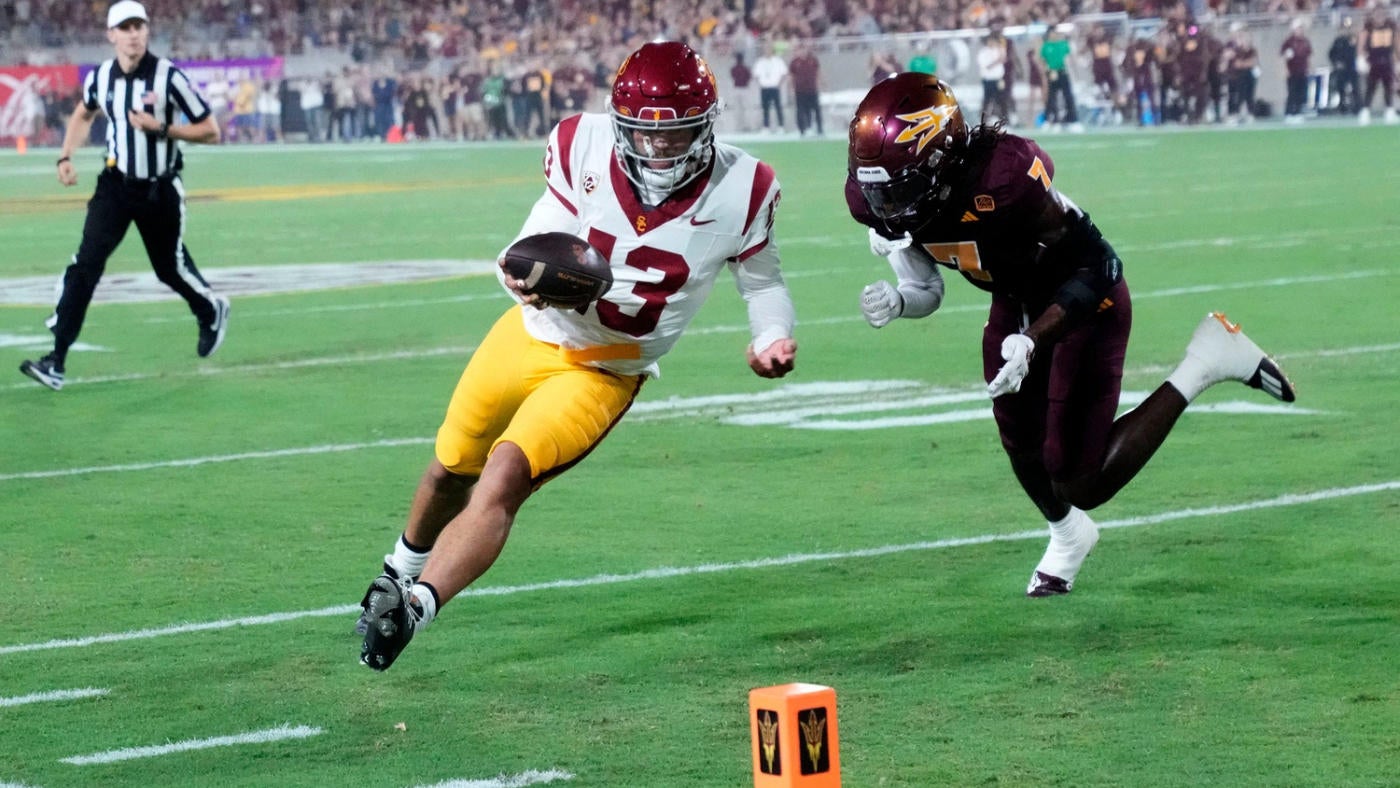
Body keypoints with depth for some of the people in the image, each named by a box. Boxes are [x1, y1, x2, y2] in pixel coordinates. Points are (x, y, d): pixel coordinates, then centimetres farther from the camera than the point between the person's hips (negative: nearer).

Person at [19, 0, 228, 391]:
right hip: (116, 184, 3)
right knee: (86, 263, -12)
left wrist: (161, 128, -25)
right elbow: (83, 113, 21)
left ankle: (212, 311, 47)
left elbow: (211, 131, -13)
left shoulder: (168, 77, -17)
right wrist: (66, 156, 6)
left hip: (161, 190, -3)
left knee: (170, 268, 12)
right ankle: (56, 362, -14)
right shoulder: (100, 78, -3)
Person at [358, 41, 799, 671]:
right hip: (532, 337, 2)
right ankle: (407, 565, 54)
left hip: (602, 375, -2)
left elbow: (761, 280, 0)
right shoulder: (583, 149, -20)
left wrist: (772, 338, -18)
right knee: (453, 469, 24)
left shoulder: (740, 192, -18)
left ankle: (412, 608, -30)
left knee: (503, 479, -26)